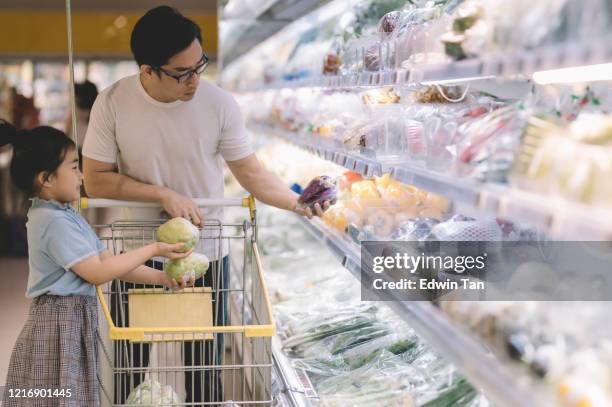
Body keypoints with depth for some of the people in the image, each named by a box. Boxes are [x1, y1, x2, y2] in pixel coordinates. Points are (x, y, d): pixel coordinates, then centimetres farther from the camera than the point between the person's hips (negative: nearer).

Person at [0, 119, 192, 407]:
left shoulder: (67, 217, 13)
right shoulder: (54, 222, -18)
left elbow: (108, 261, 11)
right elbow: (98, 272, -20)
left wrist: (160, 278, 4)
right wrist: (153, 250, -15)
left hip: (75, 320, 10)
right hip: (60, 323, -10)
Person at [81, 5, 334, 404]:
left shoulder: (220, 104, -15)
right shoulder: (113, 102, -15)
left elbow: (250, 172, -10)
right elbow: (96, 179, -10)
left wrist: (296, 202, -27)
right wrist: (164, 195, -20)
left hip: (206, 254, 0)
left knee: (205, 367, 13)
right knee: (128, 367, 17)